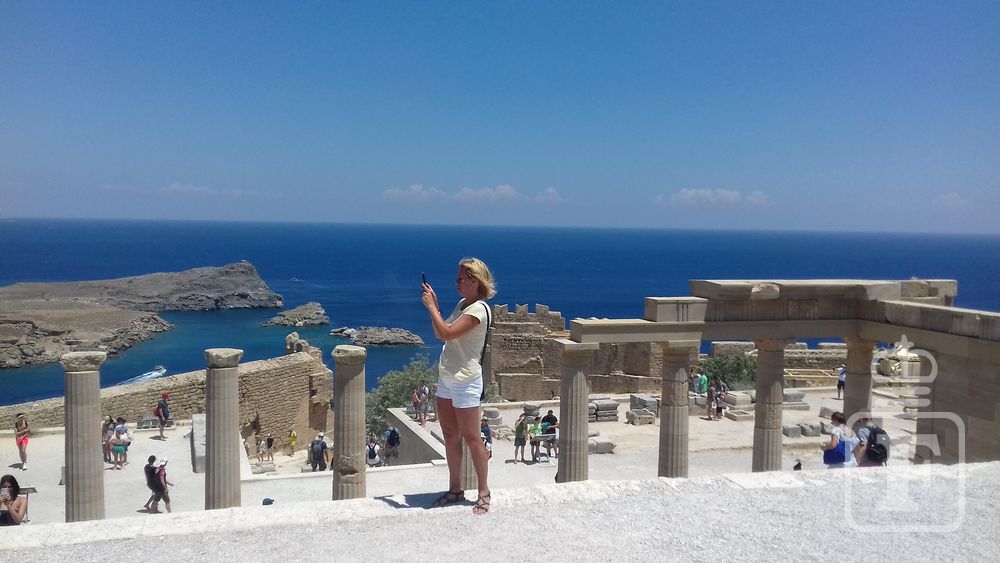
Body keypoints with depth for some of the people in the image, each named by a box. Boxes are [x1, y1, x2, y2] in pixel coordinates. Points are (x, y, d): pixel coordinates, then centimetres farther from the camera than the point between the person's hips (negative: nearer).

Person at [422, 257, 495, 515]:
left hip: (465, 381, -9)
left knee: (472, 438, -2)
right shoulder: (462, 304, 11)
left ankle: (484, 493, 10)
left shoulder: (479, 309, -17)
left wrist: (431, 306, -16)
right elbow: (441, 334, 16)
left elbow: (447, 333, -26)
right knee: (450, 436, 13)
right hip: (446, 378, 9)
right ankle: (455, 489, 24)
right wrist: (434, 304, 8)